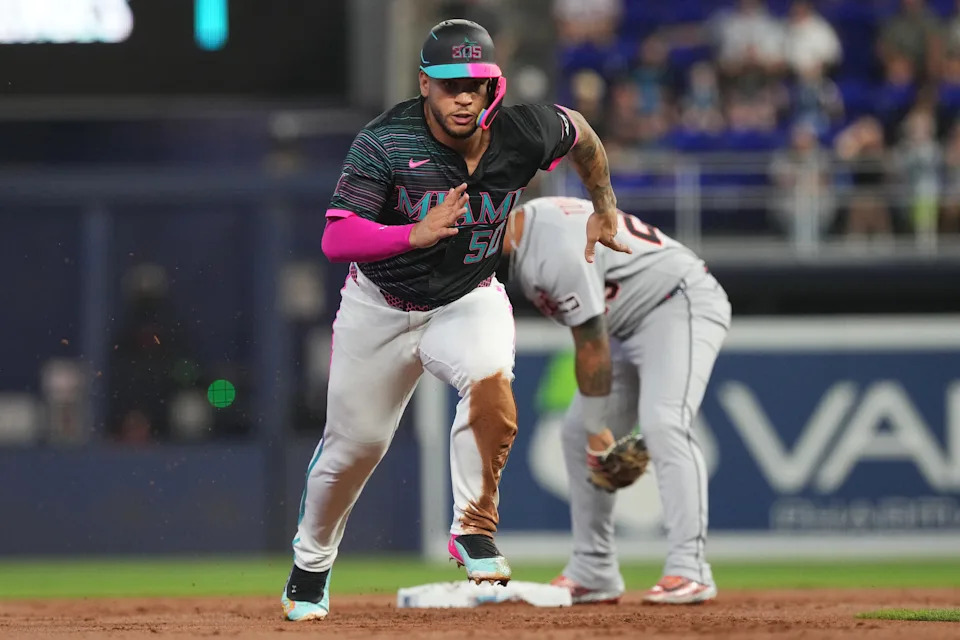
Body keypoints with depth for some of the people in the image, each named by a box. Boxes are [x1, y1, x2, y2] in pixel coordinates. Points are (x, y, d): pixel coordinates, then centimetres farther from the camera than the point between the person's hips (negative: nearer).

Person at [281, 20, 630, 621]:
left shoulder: (524, 134, -18)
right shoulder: (385, 143, -25)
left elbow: (580, 131, 6)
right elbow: (336, 240, -30)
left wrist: (605, 211, 16)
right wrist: (416, 235, -43)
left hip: (469, 301, 1)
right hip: (380, 308, -1)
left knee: (491, 382, -31)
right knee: (354, 444, 9)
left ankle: (474, 528, -12)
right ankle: (311, 566, 36)